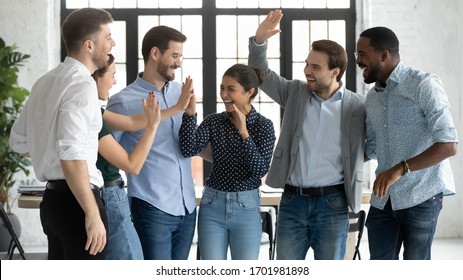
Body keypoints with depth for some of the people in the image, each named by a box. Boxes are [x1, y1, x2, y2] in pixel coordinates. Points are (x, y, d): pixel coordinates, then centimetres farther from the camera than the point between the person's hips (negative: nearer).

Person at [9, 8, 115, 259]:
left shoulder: (46, 82, 12)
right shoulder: (81, 85, -16)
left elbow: (19, 141, 22)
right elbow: (71, 155, -27)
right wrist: (92, 213, -25)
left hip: (53, 198, 9)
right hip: (74, 201, -9)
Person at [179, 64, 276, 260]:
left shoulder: (263, 125, -4)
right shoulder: (213, 121, 2)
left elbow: (261, 169, -14)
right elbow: (188, 150, -13)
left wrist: (244, 132, -21)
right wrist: (190, 113, -21)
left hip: (246, 207, -2)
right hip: (212, 205, 2)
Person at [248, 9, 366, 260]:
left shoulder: (357, 106, -4)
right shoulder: (295, 92, 5)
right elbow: (261, 73, 7)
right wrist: (259, 40, -8)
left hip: (332, 203, -3)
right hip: (292, 200, 3)